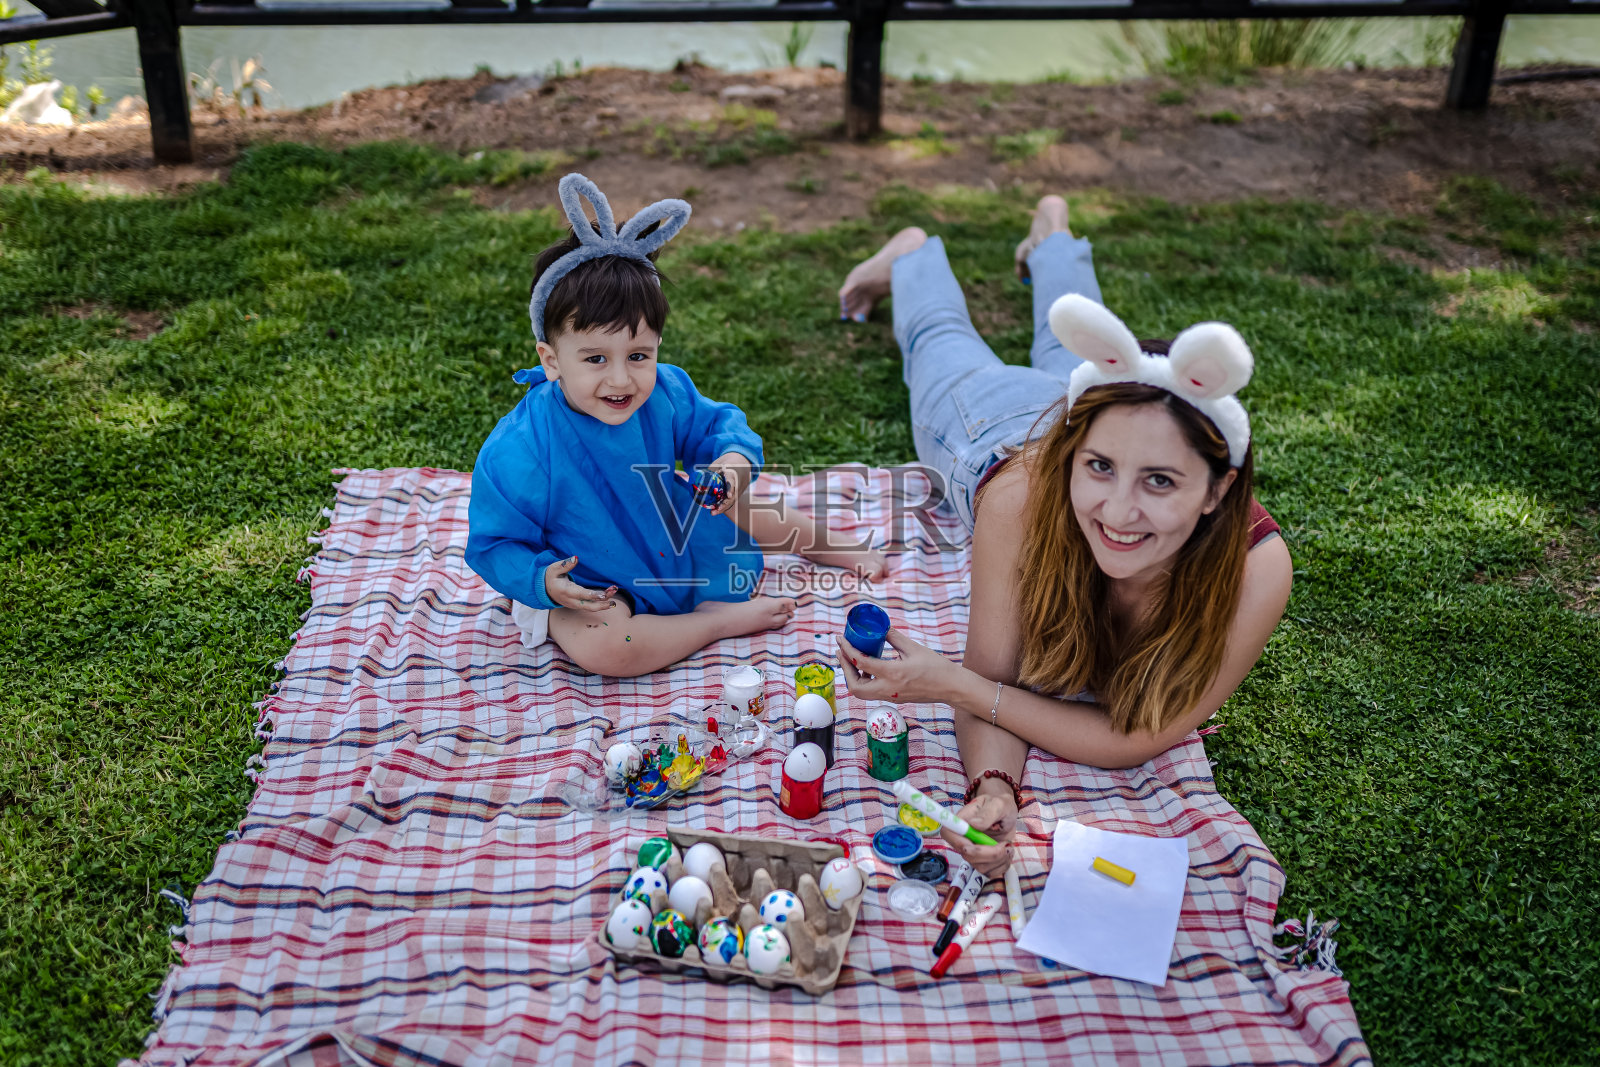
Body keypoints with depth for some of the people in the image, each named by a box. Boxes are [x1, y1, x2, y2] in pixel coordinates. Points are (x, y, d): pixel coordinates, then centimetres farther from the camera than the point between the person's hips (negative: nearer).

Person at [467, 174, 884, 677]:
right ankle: (722, 619, -13)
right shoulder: (516, 455, -31)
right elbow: (494, 545, -19)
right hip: (586, 589, -5)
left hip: (671, 540, 6)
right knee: (602, 646, -34)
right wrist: (543, 580, -37)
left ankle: (829, 544, 42)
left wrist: (735, 457, -22)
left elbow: (717, 422, 2)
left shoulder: (664, 394, -17)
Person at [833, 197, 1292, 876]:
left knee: (1061, 359, 38)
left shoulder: (1253, 570, -50)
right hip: (1005, 426, -2)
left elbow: (1131, 742, -41)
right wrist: (991, 790, -58)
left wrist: (955, 687, -51)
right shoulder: (1023, 494, -50)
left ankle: (1052, 236, 63)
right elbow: (992, 674, -38)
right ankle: (913, 256, 61)